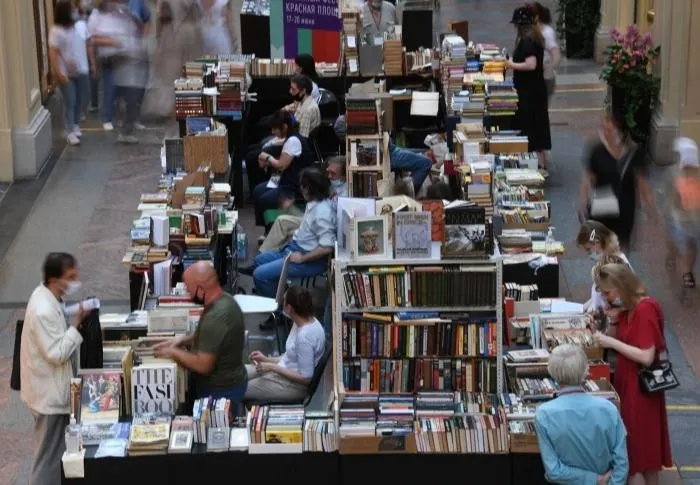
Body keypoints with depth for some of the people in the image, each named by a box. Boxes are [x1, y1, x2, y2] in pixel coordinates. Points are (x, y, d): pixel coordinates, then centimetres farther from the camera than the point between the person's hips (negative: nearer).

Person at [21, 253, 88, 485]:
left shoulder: (47, 296, 2)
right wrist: (77, 324, -26)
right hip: (50, 394, -10)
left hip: (53, 389, 10)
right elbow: (57, 354, -26)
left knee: (55, 451, 23)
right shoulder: (44, 311, -29)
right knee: (50, 456, 2)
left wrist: (74, 321, 2)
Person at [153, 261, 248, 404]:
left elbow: (203, 365, -28)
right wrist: (183, 340, 5)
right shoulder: (225, 300, 0)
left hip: (220, 392, -9)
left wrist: (173, 352, -14)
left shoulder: (215, 318, -30)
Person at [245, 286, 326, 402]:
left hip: (294, 385, -9)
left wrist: (273, 367, -21)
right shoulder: (306, 321, -2)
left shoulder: (304, 336, -31)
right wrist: (267, 359, 7)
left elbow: (306, 378, -26)